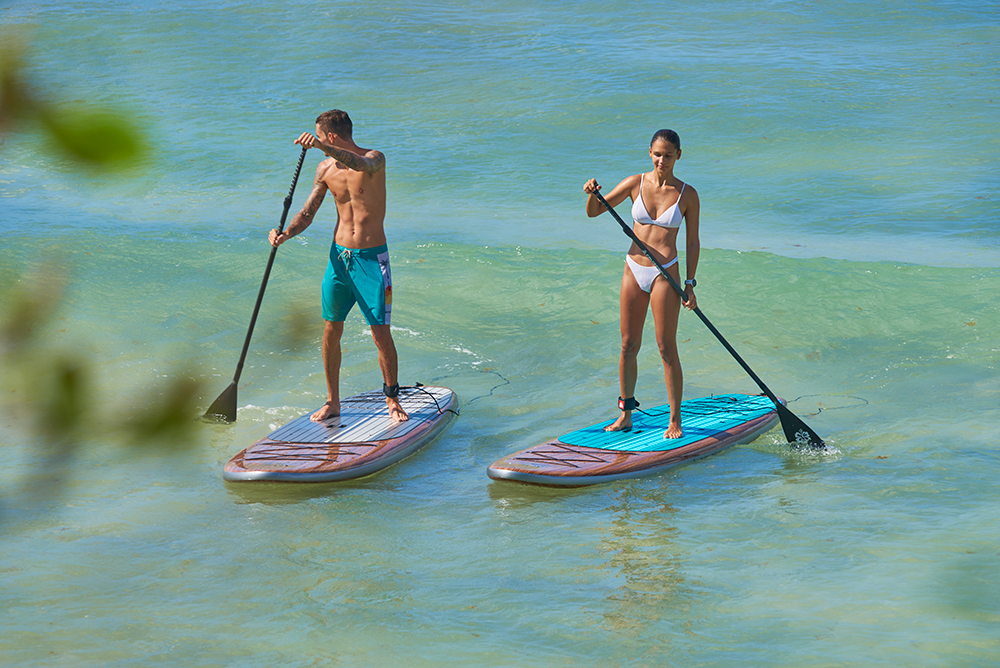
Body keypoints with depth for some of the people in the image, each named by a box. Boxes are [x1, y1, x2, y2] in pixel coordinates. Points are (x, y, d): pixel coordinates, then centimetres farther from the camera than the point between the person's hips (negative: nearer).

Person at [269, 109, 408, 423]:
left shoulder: (375, 159, -12)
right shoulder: (326, 169, 5)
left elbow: (360, 165, -37)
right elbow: (307, 214, 8)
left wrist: (322, 147, -53)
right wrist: (285, 234, -13)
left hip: (371, 258, -5)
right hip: (338, 256, 5)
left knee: (381, 333, -6)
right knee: (331, 331, 6)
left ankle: (392, 400, 10)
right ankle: (332, 402, 18)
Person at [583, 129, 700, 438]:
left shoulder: (687, 195, -3)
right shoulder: (636, 184, 1)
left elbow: (692, 241, 3)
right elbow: (593, 212, 6)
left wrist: (690, 284, -3)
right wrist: (592, 194, -16)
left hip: (665, 274, -3)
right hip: (634, 271, 3)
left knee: (667, 349, -2)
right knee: (628, 346, 9)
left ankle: (675, 421, 7)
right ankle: (625, 415, 20)